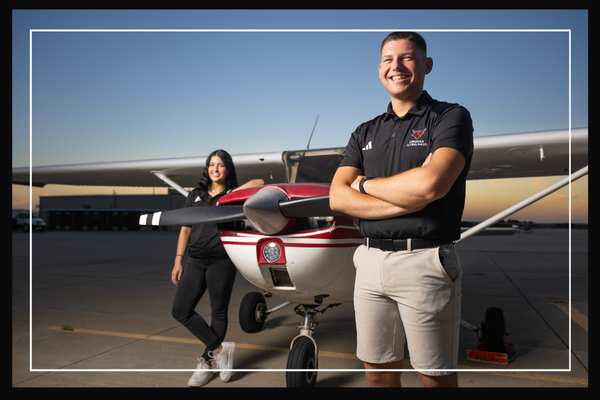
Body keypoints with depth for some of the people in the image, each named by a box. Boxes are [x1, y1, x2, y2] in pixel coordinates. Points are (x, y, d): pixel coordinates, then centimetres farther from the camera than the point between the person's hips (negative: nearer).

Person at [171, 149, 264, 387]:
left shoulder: (234, 194, 3)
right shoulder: (195, 196, 14)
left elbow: (259, 183, -15)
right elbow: (185, 230, 13)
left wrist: (229, 195, -15)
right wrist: (178, 262, 8)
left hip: (222, 261, -4)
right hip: (196, 261, 4)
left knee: (218, 312, 5)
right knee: (180, 310, -1)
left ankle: (206, 364, 21)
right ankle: (219, 349, 11)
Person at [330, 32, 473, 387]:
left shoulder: (451, 117, -1)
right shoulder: (365, 132, 14)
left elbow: (430, 184, -20)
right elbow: (337, 198, 0)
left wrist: (364, 184, -4)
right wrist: (407, 201, -11)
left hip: (426, 261, -4)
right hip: (371, 262, 5)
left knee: (436, 377, 9)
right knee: (378, 373, 14)